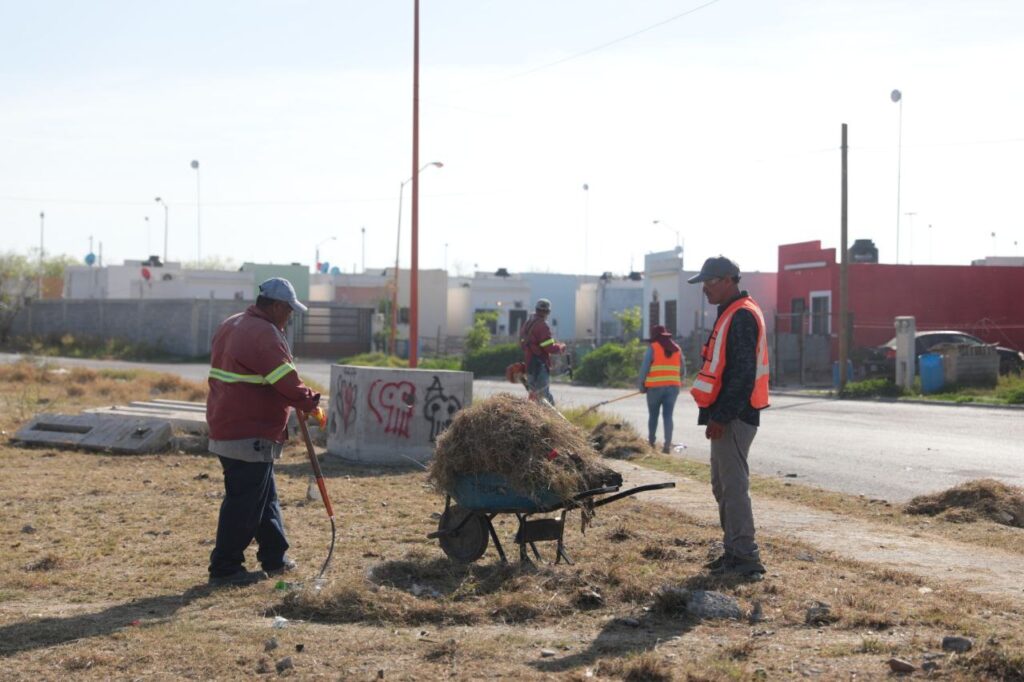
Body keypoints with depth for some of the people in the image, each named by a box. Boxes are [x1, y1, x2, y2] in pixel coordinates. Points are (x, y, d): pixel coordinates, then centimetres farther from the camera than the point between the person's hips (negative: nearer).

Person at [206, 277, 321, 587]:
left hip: (227, 428, 11)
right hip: (250, 436, -11)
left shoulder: (230, 326, 14)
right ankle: (225, 569, 2)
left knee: (265, 499, 19)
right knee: (243, 504, -3)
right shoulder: (264, 335, -18)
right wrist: (311, 402, -9)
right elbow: (287, 381, -23)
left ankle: (275, 558, 28)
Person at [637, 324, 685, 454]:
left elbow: (644, 368, -8)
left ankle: (651, 442, 20)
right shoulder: (676, 348, 10)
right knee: (668, 416, 3)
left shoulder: (652, 348, -5)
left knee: (653, 415, 11)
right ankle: (667, 445, -6)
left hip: (655, 387, -3)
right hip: (673, 387, 3)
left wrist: (642, 386, 2)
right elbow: (683, 370, 11)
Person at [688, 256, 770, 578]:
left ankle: (746, 558, -8)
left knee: (733, 485, -10)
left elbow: (742, 373, -22)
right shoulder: (731, 314, 18)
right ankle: (735, 552, 21)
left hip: (734, 418, -11)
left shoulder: (742, 316, -15)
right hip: (727, 416, 11)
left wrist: (722, 416, -23)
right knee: (723, 485, 15)